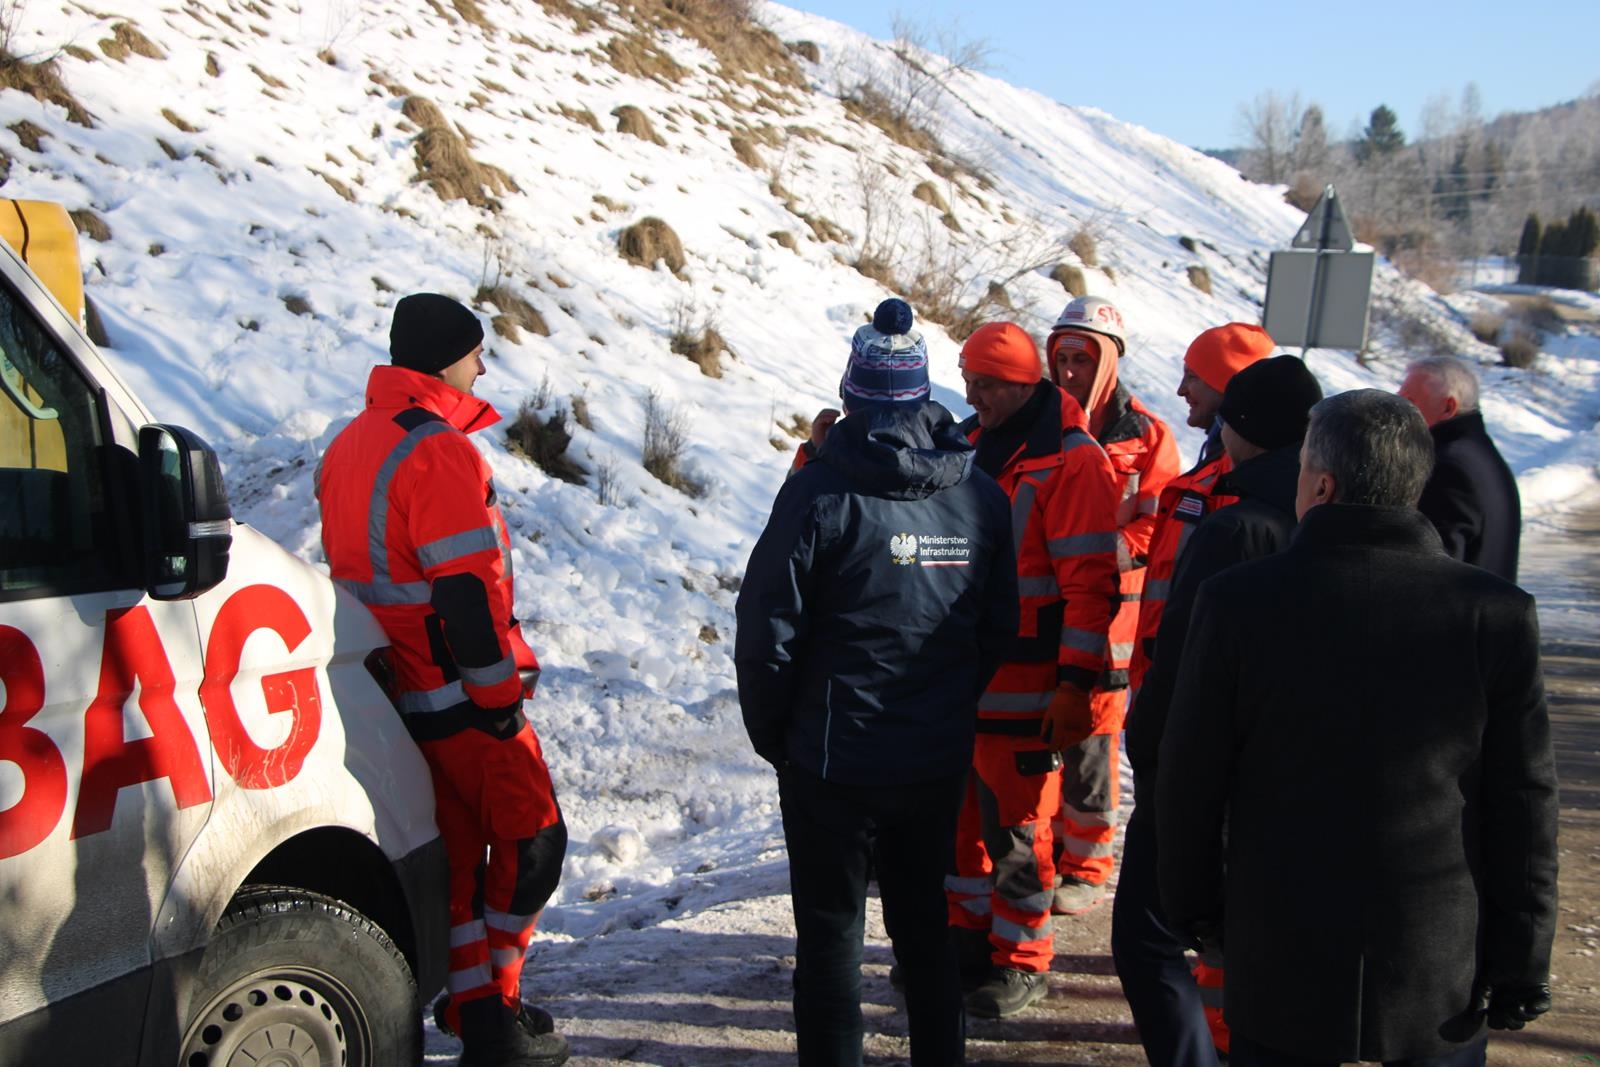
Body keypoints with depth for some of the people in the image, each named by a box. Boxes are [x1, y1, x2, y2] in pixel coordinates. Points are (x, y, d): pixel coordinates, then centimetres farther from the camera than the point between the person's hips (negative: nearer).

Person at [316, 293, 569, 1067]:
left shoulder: (348, 447, 13)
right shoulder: (440, 452, -19)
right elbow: (466, 589, -23)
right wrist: (500, 688, -15)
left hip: (392, 694, 9)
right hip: (458, 695, -9)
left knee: (454, 849, 16)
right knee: (530, 837, 5)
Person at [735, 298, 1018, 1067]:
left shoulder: (821, 491, -15)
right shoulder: (981, 493, 1)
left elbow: (767, 630, -13)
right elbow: (998, 628, 7)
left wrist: (770, 732, 1)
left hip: (833, 761, -5)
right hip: (941, 759, 5)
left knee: (830, 932, 9)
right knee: (923, 918, 21)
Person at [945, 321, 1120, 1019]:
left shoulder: (1070, 461, -12)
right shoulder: (968, 444, 10)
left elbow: (1090, 582, -15)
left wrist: (1075, 684, -18)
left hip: (1024, 683, -7)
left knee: (1017, 823, 3)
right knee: (958, 810, 15)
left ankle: (1021, 960, 20)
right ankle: (969, 934, 32)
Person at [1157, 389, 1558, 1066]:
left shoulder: (1238, 600, -13)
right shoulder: (1497, 613, -10)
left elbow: (1190, 780, -6)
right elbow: (1524, 808, -5)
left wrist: (1194, 905, 9)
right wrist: (1522, 970, 5)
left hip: (1280, 966, -1)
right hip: (1442, 978, 1)